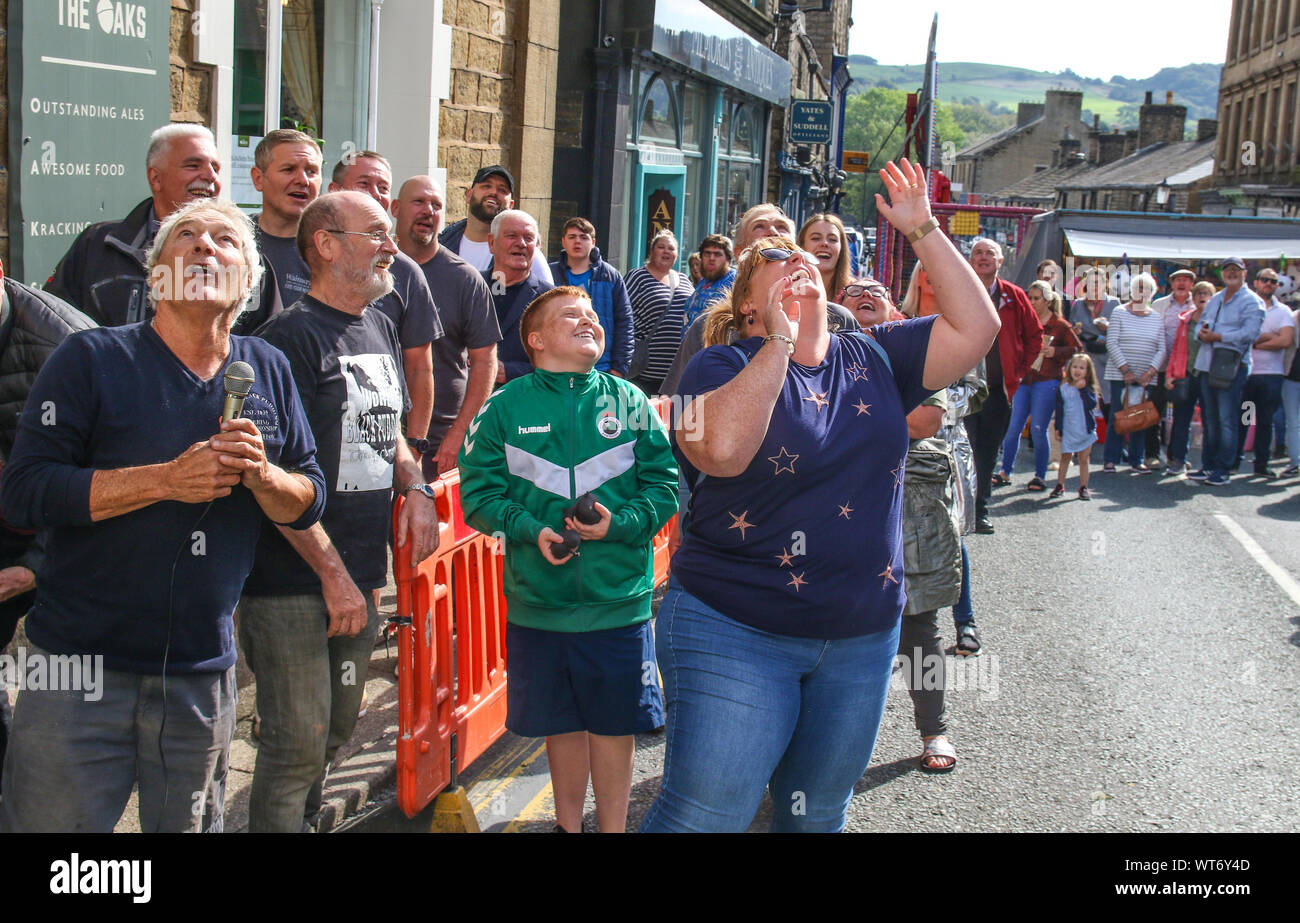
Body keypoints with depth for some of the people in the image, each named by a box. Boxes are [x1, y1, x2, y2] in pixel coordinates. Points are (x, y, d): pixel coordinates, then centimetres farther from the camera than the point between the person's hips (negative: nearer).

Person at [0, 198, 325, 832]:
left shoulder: (268, 371, 8)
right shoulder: (90, 359, -5)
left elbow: (309, 503, 8)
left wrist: (261, 475, -14)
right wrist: (165, 480, -21)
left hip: (203, 675, 4)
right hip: (79, 662, -3)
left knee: (190, 825, 17)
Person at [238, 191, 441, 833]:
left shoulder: (381, 328, 13)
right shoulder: (293, 335, -13)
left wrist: (415, 489, 4)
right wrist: (333, 574, -17)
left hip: (360, 575, 8)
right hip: (293, 584, -8)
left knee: (336, 731, 18)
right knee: (298, 745, -3)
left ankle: (305, 822, 35)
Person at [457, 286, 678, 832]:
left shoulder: (630, 403, 2)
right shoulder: (506, 408, 0)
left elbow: (663, 486, 0)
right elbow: (478, 493, -3)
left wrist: (618, 524, -17)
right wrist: (532, 531, -17)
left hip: (618, 598, 0)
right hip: (539, 598, 0)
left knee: (614, 721, 9)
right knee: (561, 722, 14)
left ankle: (613, 826, 27)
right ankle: (568, 824, 34)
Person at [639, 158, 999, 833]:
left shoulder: (873, 359, 8)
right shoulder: (724, 366, -7)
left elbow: (976, 328, 1)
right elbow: (721, 448, -28)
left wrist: (922, 231, -2)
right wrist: (780, 341, -24)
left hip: (862, 637, 5)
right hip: (736, 631, -5)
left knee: (817, 814, 19)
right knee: (701, 815, -5)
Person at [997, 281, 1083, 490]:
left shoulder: (1059, 325, -1)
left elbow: (1078, 348, 3)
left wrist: (1056, 352, -11)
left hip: (1046, 382, -4)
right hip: (1023, 380, 4)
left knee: (1038, 430, -2)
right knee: (1012, 428, 1)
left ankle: (1039, 476, 8)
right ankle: (1005, 472, 11)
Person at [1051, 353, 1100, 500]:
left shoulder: (1089, 388, -1)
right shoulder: (1062, 388, 1)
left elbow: (1092, 404, -17)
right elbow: (1059, 409, 3)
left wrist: (1082, 389, -20)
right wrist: (1058, 428, -1)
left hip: (1086, 430, -1)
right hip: (1068, 431, 1)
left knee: (1083, 460, 5)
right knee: (1065, 458, 8)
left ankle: (1083, 488, 12)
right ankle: (1060, 486, 17)